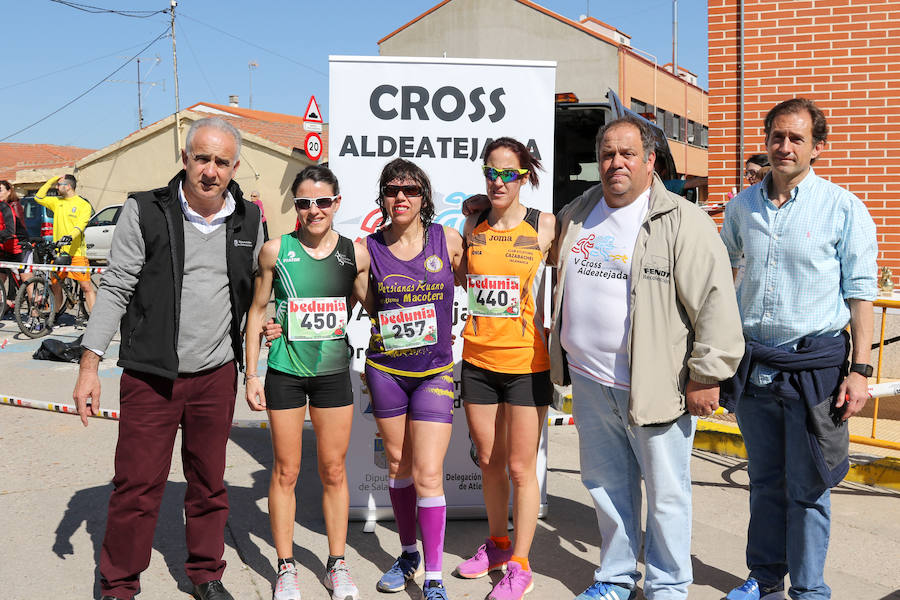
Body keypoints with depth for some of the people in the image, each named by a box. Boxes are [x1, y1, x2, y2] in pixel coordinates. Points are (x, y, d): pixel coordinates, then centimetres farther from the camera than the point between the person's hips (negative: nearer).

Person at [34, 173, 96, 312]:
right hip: (58, 251, 6)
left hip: (76, 251, -6)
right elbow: (38, 198, 16)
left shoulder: (83, 204, -4)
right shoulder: (57, 201, 15)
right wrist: (51, 181, 10)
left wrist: (70, 236, -34)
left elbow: (81, 224, -16)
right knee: (56, 286, 10)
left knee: (86, 286, -8)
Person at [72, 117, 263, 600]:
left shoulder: (247, 220, 5)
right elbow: (115, 289, -5)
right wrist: (90, 363, -9)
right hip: (149, 376, -3)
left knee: (209, 484, 14)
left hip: (216, 374, 3)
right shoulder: (145, 212, -7)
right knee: (136, 485, 3)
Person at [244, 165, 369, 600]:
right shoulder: (276, 250, -4)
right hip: (286, 372, -1)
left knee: (334, 471, 10)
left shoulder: (356, 254, -1)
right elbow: (257, 311, 3)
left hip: (334, 372, 1)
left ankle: (337, 564, 25)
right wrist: (251, 373, 1)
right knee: (285, 472, 7)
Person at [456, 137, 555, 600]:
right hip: (477, 359, 4)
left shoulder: (544, 226, -5)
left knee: (520, 467, 2)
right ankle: (497, 544, 36)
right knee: (489, 461, 16)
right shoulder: (472, 225, 5)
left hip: (526, 362, -4)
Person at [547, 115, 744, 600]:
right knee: (606, 485, 17)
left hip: (655, 384, -5)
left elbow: (716, 301, -12)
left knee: (666, 493, 6)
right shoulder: (575, 215, 9)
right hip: (588, 381, 6)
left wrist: (706, 376, -14)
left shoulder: (683, 222, -9)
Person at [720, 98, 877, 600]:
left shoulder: (844, 209, -5)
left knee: (807, 488, 4)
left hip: (814, 365, -4)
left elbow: (861, 293, -5)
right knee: (765, 480, 15)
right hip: (753, 364, 4)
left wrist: (860, 370, -10)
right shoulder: (744, 206, 7)